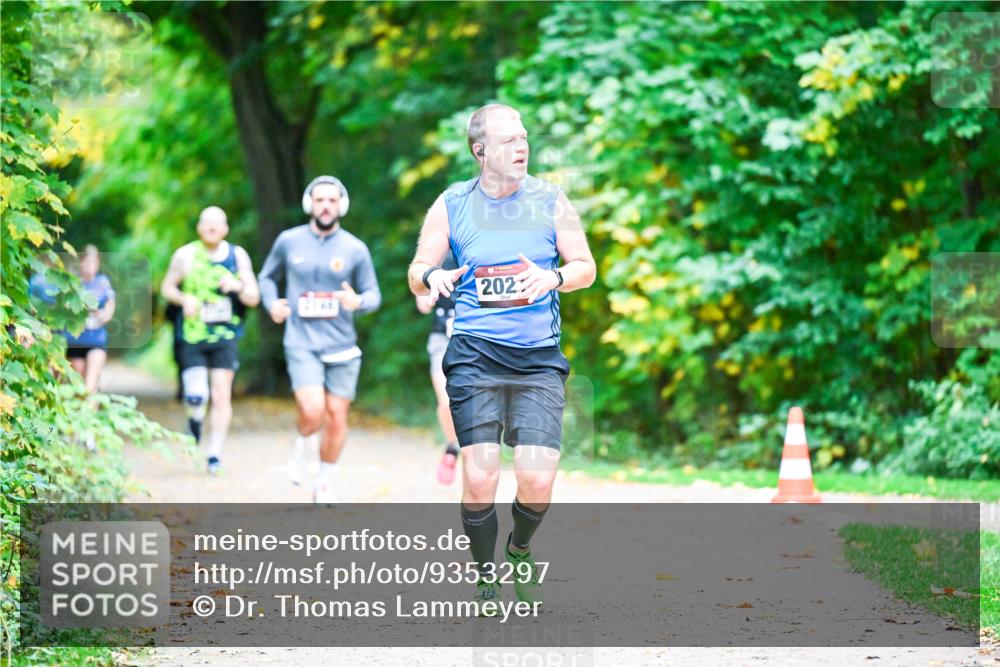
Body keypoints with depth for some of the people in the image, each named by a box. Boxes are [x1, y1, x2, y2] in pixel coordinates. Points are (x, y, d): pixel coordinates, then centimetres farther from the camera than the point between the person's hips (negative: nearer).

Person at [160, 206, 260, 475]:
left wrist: (239, 287, -16)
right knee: (196, 396, -10)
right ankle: (195, 419, 25)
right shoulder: (185, 255, 0)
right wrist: (184, 299, -10)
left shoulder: (237, 256, 4)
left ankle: (215, 454, 4)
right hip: (192, 336, -1)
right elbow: (167, 287, 11)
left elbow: (253, 298, 6)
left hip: (225, 336, 1)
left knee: (221, 394, -5)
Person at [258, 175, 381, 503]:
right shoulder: (289, 241, 3)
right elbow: (267, 277, 18)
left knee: (337, 417, 5)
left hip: (342, 346, 1)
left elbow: (373, 294, 6)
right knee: (312, 411, -20)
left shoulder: (355, 249, 1)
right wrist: (272, 303, -2)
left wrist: (358, 302, -17)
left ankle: (326, 482, 25)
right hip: (302, 344, -1)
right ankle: (302, 444, 14)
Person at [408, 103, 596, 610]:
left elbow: (586, 268, 9)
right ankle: (485, 577, 11)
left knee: (537, 478, -11)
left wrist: (553, 277, -13)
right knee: (479, 477, -11)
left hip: (539, 358, 0)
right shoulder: (451, 205, 5)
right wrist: (431, 277, -14)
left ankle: (520, 550, 22)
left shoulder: (550, 200, 5)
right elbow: (417, 272, 9)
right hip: (474, 355, 0)